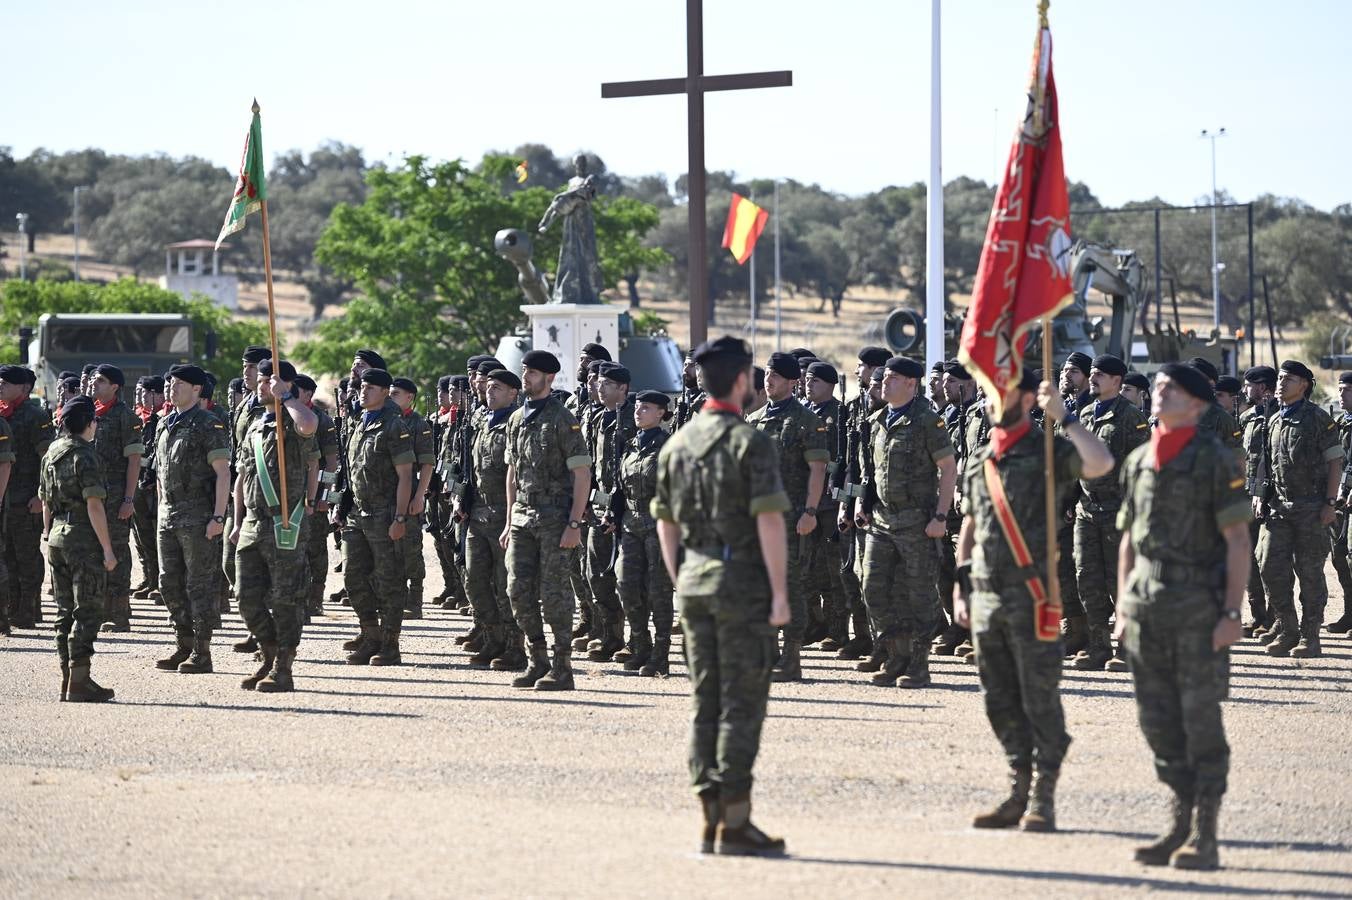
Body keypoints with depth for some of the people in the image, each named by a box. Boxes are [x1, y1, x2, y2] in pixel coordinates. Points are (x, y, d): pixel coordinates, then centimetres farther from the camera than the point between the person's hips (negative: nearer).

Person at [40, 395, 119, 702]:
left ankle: (67, 679, 14)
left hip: (57, 539, 8)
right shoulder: (85, 456, -13)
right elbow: (94, 506, -18)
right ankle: (79, 682, -8)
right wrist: (108, 549, -16)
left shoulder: (51, 454, 11)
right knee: (87, 613, -5)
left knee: (66, 612, 12)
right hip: (84, 540, -8)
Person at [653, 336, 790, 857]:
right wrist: (780, 593, -14)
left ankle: (711, 818, 11)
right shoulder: (749, 442, -12)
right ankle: (735, 824, -6)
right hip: (743, 583, -7)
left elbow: (665, 524, 14)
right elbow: (769, 522, -17)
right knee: (742, 702, -4)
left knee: (704, 702, 10)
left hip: (694, 583, 7)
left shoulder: (677, 445, 9)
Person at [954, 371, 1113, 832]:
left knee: (1040, 700, -3)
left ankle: (1043, 800, 1)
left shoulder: (1049, 452, -4)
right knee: (1001, 702, 9)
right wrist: (961, 586, 16)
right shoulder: (979, 460, 15)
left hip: (1032, 597, -6)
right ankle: (1019, 791, 17)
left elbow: (1101, 463, -23)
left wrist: (1062, 416, -19)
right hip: (986, 597, 6)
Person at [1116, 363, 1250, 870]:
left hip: (1200, 609, -6)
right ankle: (1181, 823, 16)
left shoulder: (1216, 460, -5)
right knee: (1159, 723, 7)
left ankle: (1204, 837, 0)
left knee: (1201, 721, -3)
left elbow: (1237, 542, -7)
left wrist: (1232, 613, -13)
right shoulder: (1138, 462, 12)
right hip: (1147, 611, 6)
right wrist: (1123, 608, 12)